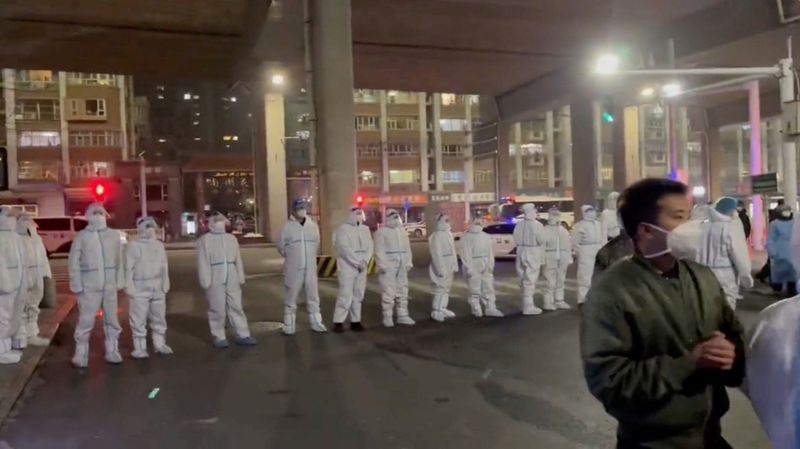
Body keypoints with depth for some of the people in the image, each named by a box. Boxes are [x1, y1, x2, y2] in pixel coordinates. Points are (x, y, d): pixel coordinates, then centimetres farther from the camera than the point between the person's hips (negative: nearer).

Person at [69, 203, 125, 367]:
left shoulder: (114, 235, 5)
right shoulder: (81, 237, -2)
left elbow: (119, 260, 7)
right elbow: (74, 262, -2)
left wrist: (120, 280, 4)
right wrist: (76, 285, -7)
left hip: (110, 286, 3)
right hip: (89, 287, -3)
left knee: (111, 321, 10)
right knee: (86, 321, -2)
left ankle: (112, 352, 20)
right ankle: (81, 354, 8)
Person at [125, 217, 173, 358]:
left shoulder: (159, 245, 11)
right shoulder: (133, 246, -5)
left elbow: (164, 266, 12)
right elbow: (128, 268, -8)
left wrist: (165, 283, 4)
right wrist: (129, 286, -14)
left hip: (158, 288, 5)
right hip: (139, 289, -5)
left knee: (159, 318, 11)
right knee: (139, 320, -2)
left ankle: (160, 344, 22)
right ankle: (139, 348, 5)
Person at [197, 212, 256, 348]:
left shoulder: (232, 238, 13)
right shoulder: (204, 240, -1)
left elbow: (238, 259, 13)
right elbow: (203, 263, -6)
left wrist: (241, 278, 10)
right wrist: (205, 282, -11)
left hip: (232, 279, 4)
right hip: (215, 280, -4)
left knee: (236, 307, 7)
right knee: (217, 309, 2)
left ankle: (242, 335, 12)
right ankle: (219, 338, 11)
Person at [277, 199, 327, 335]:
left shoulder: (313, 226, 4)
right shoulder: (287, 227, -6)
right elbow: (281, 248, 3)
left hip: (310, 268, 3)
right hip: (293, 269, -3)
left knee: (313, 297, 9)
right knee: (291, 299, 3)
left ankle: (316, 323, 19)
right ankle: (289, 326, 12)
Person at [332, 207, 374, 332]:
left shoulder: (365, 229, 13)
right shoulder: (343, 228, -5)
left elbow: (370, 247, 6)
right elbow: (344, 248, -14)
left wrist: (364, 261, -10)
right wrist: (357, 262, -17)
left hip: (362, 268, 6)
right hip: (347, 267, -6)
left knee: (358, 296, 6)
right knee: (346, 295, -11)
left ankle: (355, 321, 12)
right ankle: (338, 322, -6)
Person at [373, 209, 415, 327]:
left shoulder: (402, 230, 16)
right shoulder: (381, 231, -4)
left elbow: (407, 247, 15)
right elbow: (379, 250, -10)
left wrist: (408, 262, 7)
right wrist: (381, 265, -16)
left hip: (402, 266, 7)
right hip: (388, 266, -6)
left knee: (403, 291, 9)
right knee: (388, 292, -6)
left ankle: (402, 316, 17)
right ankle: (387, 317, 2)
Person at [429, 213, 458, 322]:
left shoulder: (448, 234, 14)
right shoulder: (436, 236, -16)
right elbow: (436, 254, -20)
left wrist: (455, 266, 14)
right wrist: (440, 269, -23)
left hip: (449, 267, 10)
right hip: (441, 268, -9)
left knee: (446, 289, 15)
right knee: (440, 289, -8)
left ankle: (443, 309, 25)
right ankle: (437, 312, -3)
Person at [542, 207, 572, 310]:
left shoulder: (564, 230, 18)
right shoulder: (545, 230, -1)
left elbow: (568, 245, 18)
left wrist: (569, 258, 13)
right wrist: (543, 259, -14)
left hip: (562, 259, 6)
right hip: (550, 258, -6)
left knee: (560, 281, 10)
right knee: (551, 282, -7)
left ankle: (559, 301, 19)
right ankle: (548, 303, -1)